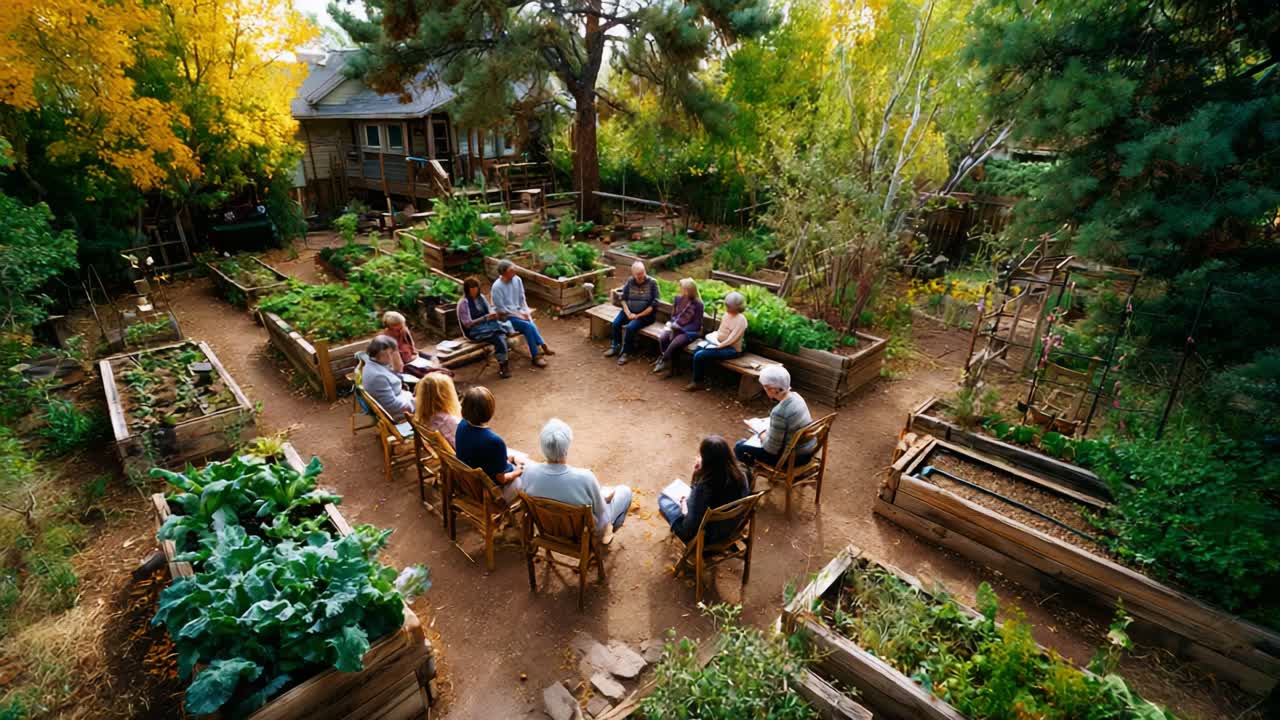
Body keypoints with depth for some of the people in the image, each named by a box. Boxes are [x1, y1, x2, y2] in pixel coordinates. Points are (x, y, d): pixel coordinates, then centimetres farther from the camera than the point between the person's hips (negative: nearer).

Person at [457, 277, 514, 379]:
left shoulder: (481, 297, 8)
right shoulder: (463, 303, -12)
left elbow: (490, 310, 15)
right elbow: (467, 324, -16)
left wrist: (493, 314, -10)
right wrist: (485, 318, -22)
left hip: (487, 325, 6)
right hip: (474, 331, -6)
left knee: (501, 335, -26)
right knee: (499, 338, -29)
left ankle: (503, 364, -19)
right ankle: (503, 365, -14)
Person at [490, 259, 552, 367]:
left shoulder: (517, 279, -2)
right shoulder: (497, 287, -18)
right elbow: (501, 309, -15)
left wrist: (526, 312, -6)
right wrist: (519, 315, -16)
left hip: (519, 312, 5)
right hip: (506, 317, -5)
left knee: (531, 325, -23)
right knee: (528, 326, -25)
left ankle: (538, 353, -18)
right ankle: (542, 347, -12)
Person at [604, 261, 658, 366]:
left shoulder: (652, 283, -12)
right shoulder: (629, 282, -1)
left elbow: (654, 304, -12)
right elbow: (623, 299, 4)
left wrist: (638, 315, -15)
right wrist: (628, 313, -12)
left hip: (646, 314, -4)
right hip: (630, 311, 4)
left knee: (630, 327, -28)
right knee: (616, 323, -19)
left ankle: (625, 352, -10)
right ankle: (616, 346, 2)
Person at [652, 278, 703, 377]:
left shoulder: (698, 304, -12)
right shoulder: (678, 299, 6)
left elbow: (696, 325, -12)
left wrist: (680, 329, -18)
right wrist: (671, 324, -6)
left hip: (690, 331, -6)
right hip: (676, 328, 6)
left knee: (673, 344, -31)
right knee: (662, 338, -24)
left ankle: (663, 362, -7)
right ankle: (669, 366, -14)